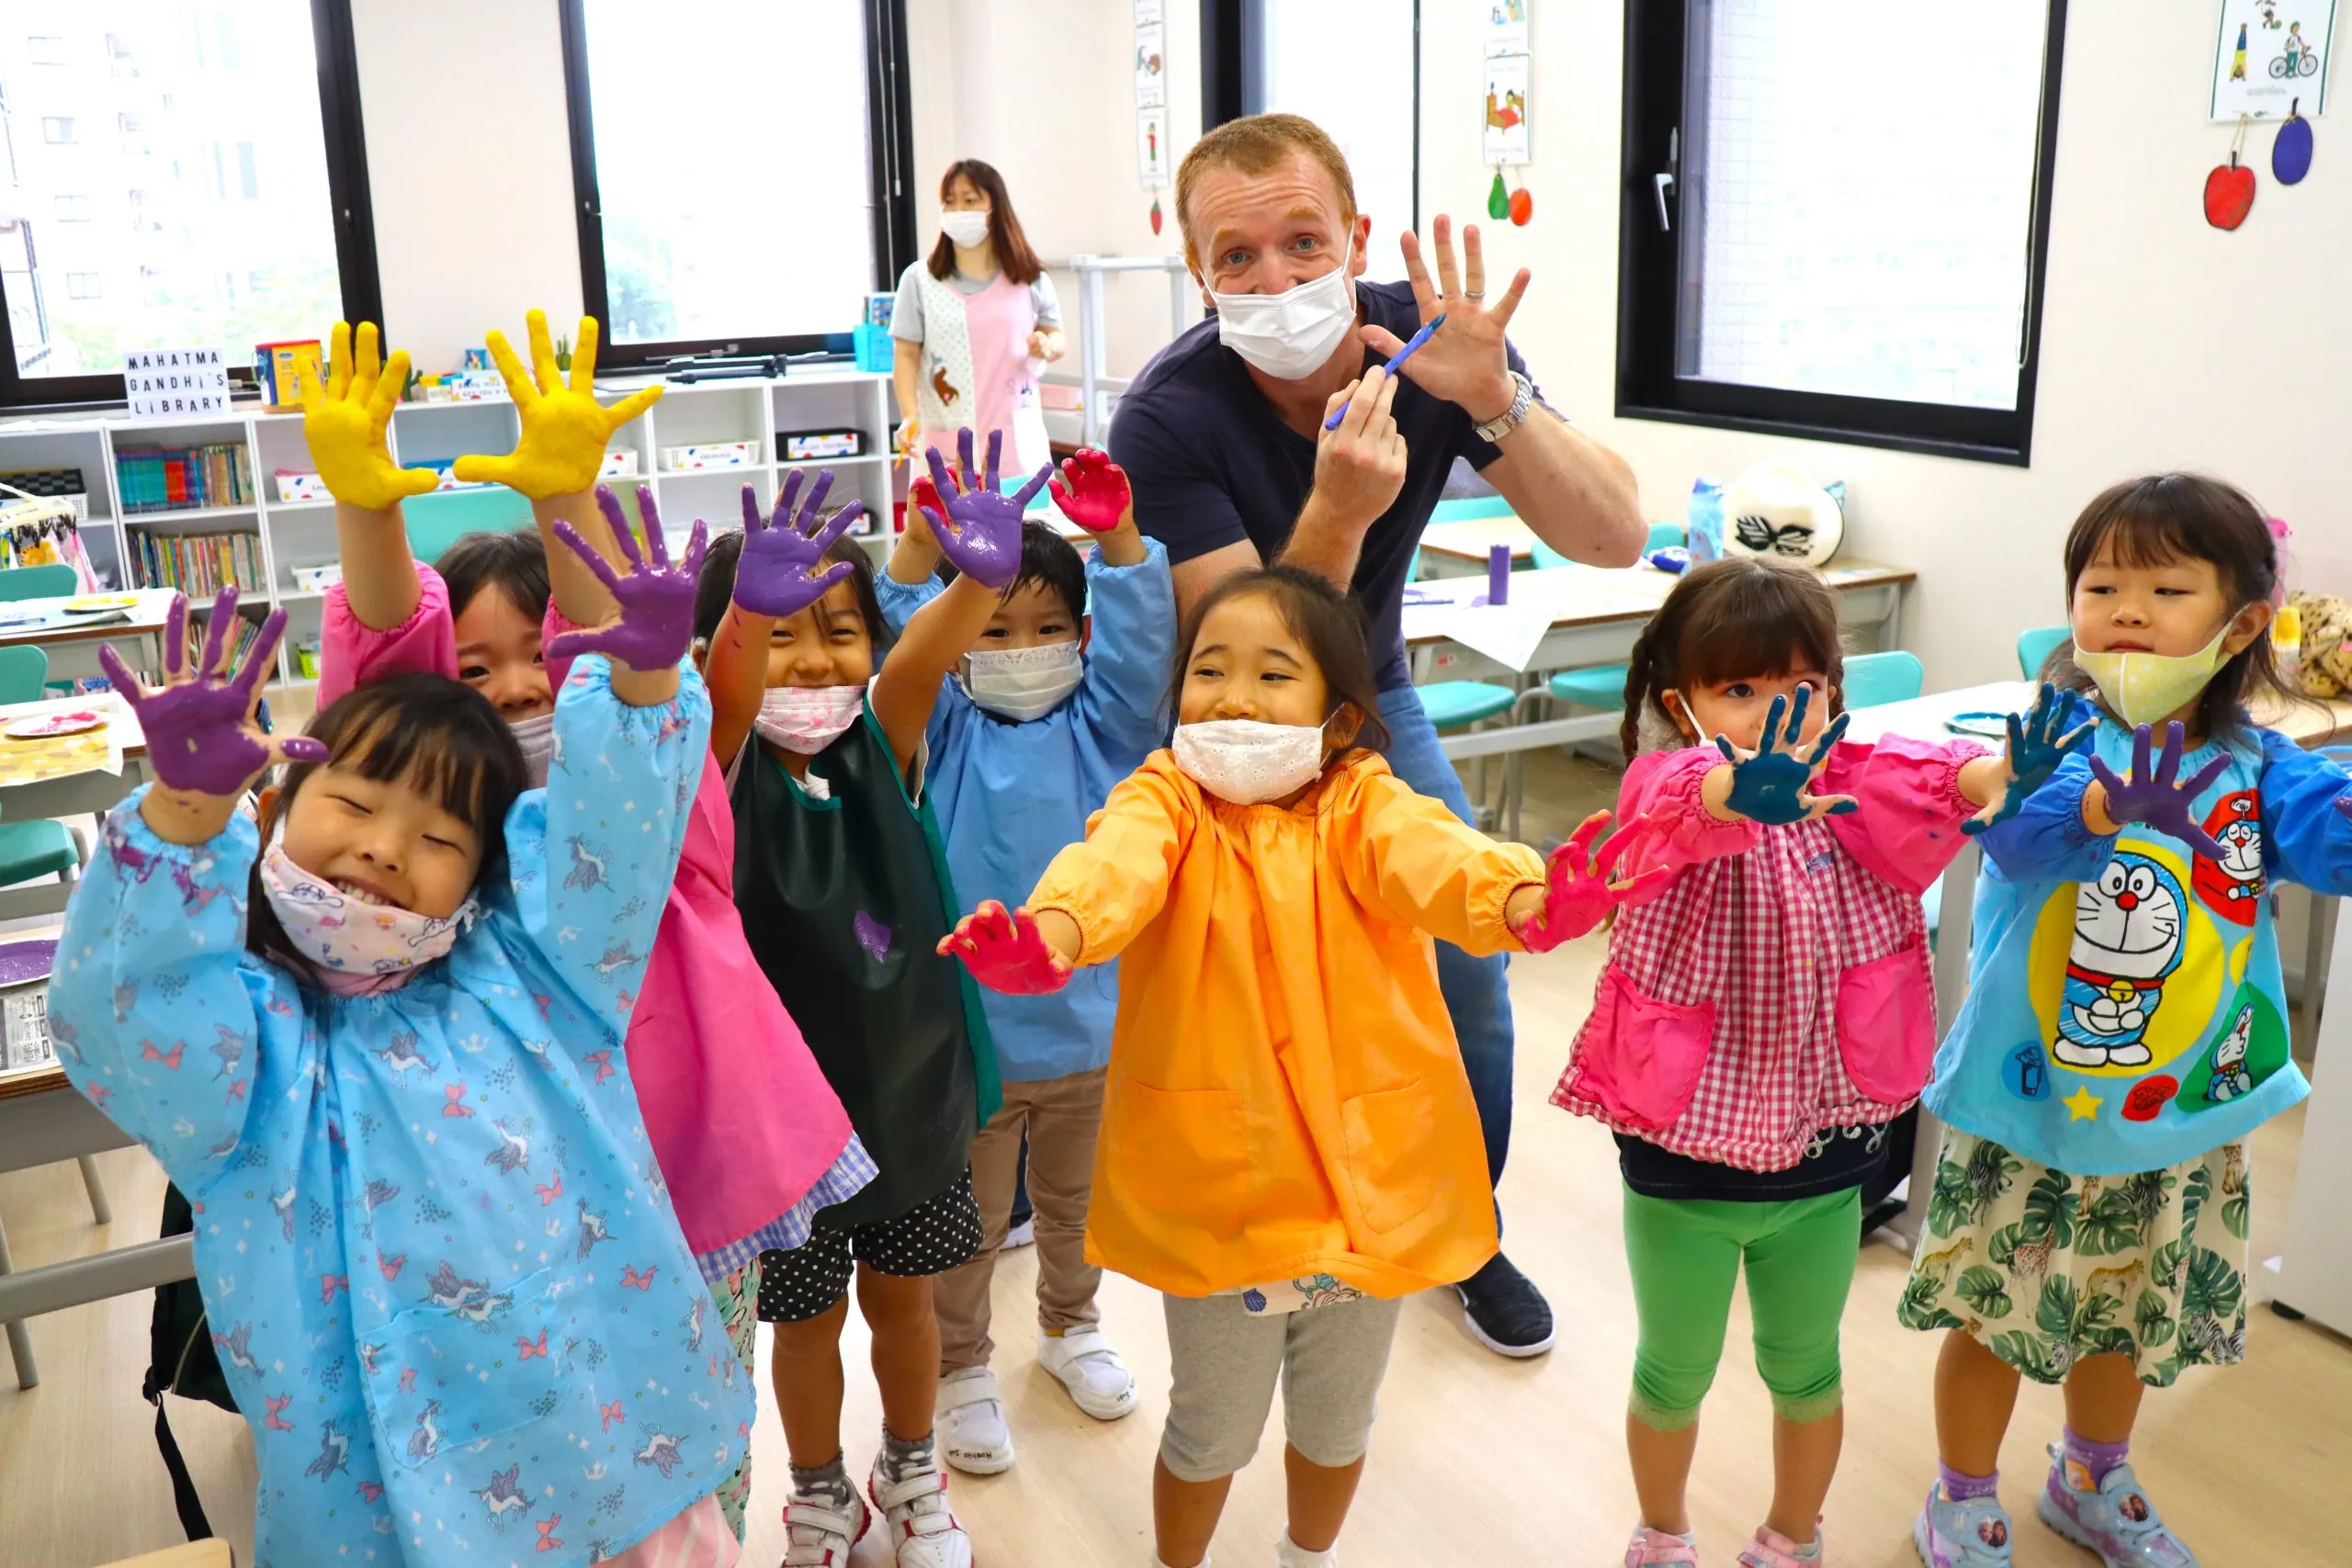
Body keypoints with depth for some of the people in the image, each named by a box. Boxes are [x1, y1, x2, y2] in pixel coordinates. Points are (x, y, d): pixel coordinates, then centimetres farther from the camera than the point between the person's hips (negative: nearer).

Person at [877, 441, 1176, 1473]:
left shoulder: (1103, 722, -1)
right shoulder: (948, 729, -5)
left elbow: (1141, 639, -16)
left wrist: (1118, 537, -31)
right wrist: (919, 553, -34)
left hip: (1089, 1026, 3)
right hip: (969, 1030, -2)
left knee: (1075, 1202, 24)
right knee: (970, 1221, 13)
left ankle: (1069, 1326, 48)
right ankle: (960, 1367, 34)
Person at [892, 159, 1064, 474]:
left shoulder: (1031, 278, 5)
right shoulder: (919, 279, 1)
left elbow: (1056, 337, 14)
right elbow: (906, 355, 0)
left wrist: (1047, 347, -10)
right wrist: (910, 415, -14)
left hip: (1015, 437, 2)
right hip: (947, 441, -1)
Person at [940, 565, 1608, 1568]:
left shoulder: (1359, 802, -7)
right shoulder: (1166, 799, -8)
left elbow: (1427, 850, -29)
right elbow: (1116, 862, -30)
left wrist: (1520, 901, -52)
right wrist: (1048, 939, -53)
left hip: (1369, 1176, 2)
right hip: (1217, 1183, -1)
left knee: (1336, 1421, 24)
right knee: (1212, 1430, 17)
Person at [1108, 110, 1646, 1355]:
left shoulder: (1429, 339, -20)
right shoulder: (1165, 419, -30)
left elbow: (1615, 539, -25)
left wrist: (1492, 401, -41)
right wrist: (1337, 513, -47)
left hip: (1370, 693, 3)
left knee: (1469, 967, 0)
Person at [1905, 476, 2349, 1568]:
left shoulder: (2258, 771, -5)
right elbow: (2017, 835, -36)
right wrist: (2102, 807, -56)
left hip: (2181, 1117, 4)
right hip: (2031, 1106, -4)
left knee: (2132, 1315, 24)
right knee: (1995, 1313, 11)